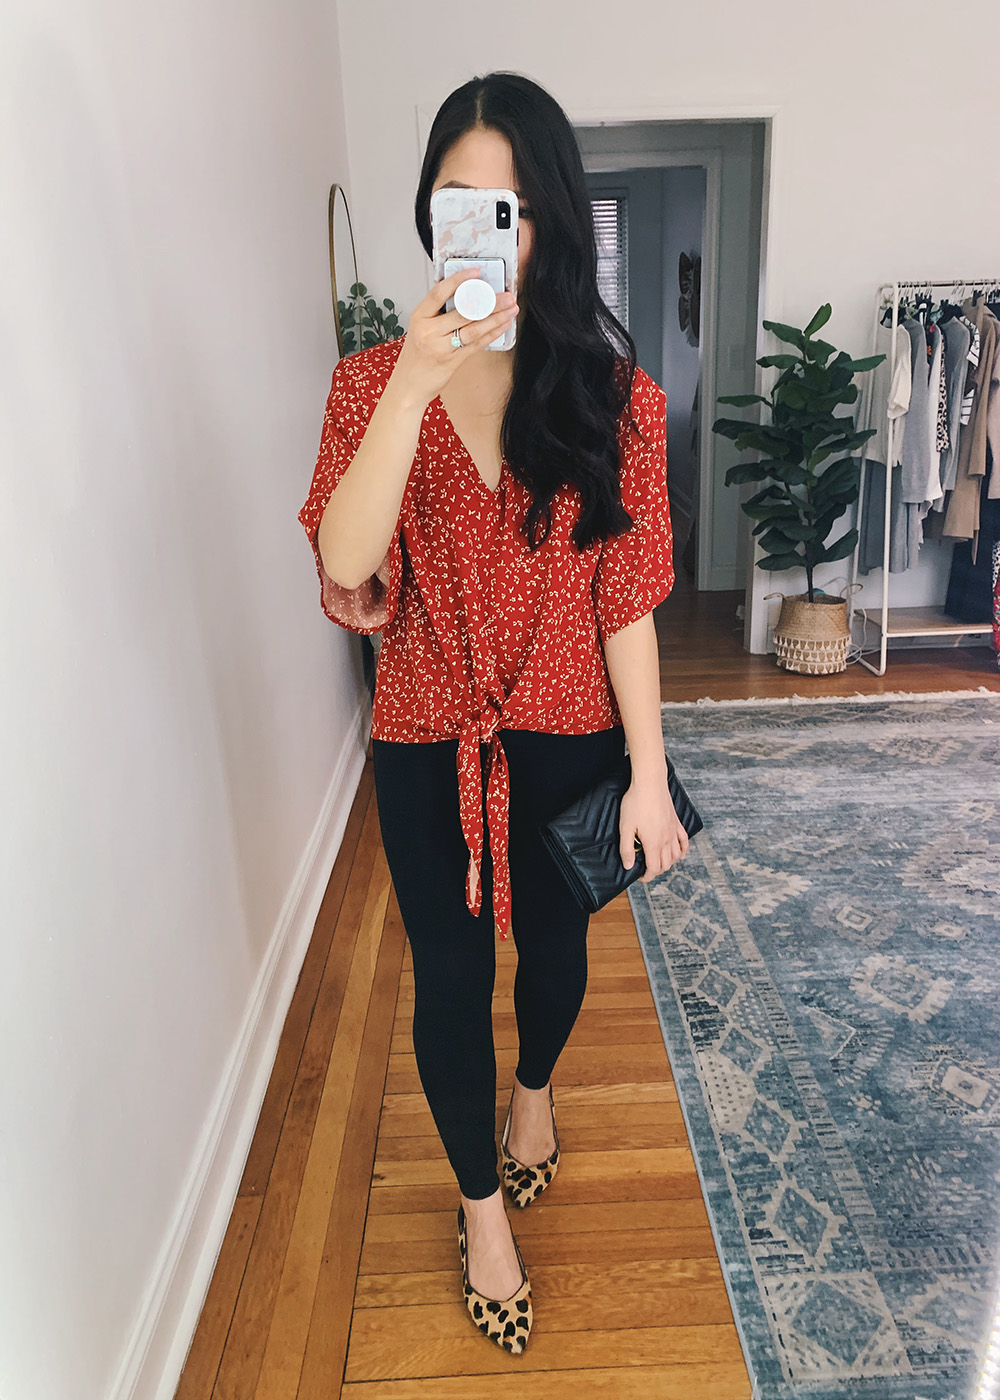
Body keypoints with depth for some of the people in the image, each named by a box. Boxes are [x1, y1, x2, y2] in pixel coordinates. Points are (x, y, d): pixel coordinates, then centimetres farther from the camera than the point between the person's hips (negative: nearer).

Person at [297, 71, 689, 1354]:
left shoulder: (612, 393, -6)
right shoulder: (375, 381, -5)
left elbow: (625, 603, -7)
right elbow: (342, 569, -20)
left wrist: (648, 777, -7)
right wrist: (415, 379, -28)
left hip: (567, 739, 1)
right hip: (426, 743, 0)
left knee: (552, 941, 21)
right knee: (448, 975, 11)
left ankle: (535, 1088, 57)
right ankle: (481, 1204, 40)